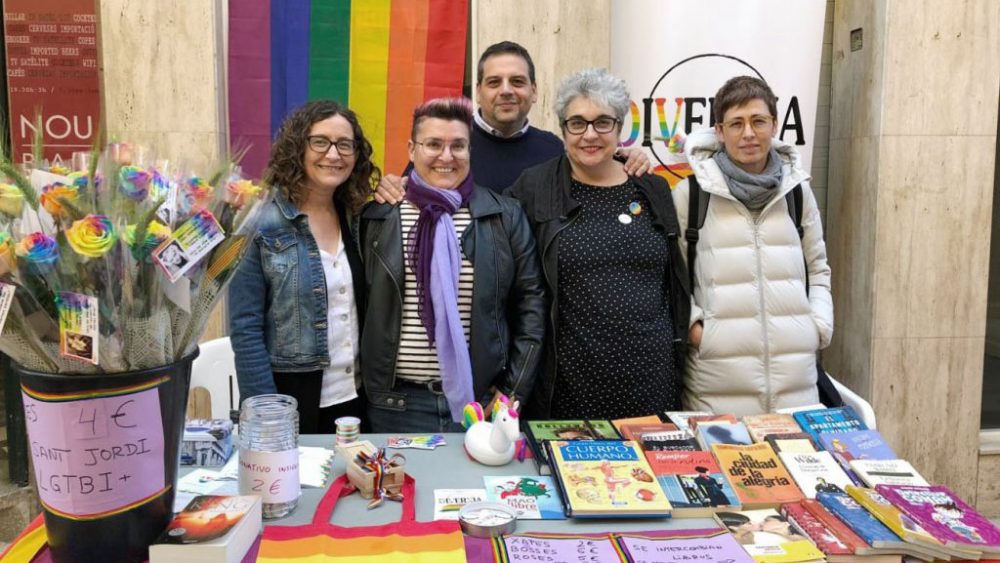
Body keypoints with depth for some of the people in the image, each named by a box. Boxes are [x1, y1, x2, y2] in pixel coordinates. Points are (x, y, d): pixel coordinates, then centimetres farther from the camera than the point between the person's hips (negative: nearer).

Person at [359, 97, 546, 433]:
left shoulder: (505, 216, 1)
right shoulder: (378, 217, 2)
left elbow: (530, 301, 3)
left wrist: (515, 390, -1)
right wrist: (363, 381, 4)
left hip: (483, 400, 0)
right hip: (396, 403, 0)